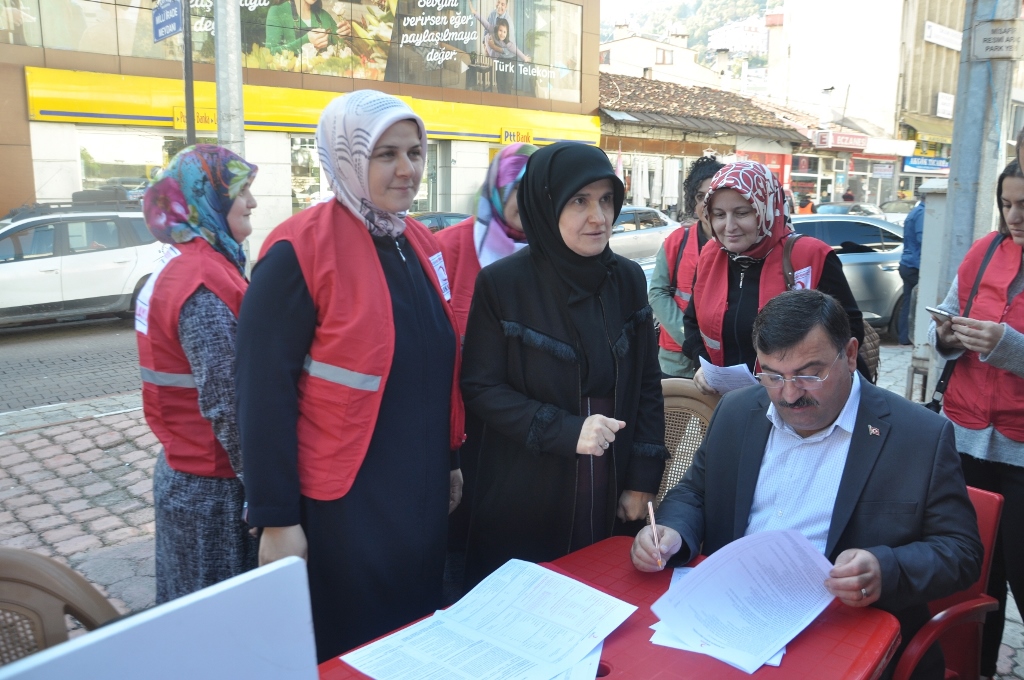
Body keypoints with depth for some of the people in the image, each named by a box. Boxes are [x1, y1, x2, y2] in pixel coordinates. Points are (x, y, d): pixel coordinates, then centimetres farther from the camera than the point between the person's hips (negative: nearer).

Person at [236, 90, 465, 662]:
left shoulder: (422, 244, 5)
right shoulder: (301, 249, -17)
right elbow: (264, 393, -16)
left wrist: (452, 458, 16)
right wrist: (276, 519, -14)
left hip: (422, 494, 7)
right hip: (342, 506, -6)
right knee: (348, 652, 14)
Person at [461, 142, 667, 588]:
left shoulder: (628, 280, 2)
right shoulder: (502, 283, -10)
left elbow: (647, 384, 5)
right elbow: (479, 388, -10)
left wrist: (643, 479, 1)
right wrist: (564, 430, -22)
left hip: (610, 501, 4)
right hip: (524, 501, -3)